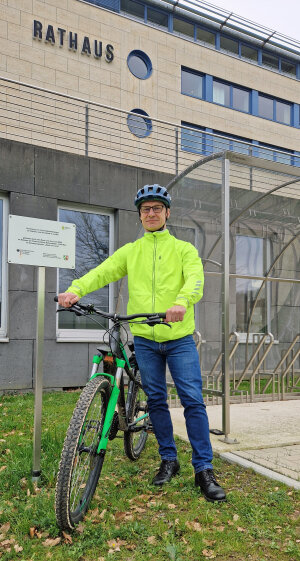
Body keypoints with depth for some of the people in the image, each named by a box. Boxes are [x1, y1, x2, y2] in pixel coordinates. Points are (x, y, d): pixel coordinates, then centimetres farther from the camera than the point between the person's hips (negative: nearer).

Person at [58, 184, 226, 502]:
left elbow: (195, 279, -13)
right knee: (156, 401, 10)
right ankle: (169, 460, 27)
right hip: (145, 340, 2)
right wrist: (75, 289, -24)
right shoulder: (130, 251, 11)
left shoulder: (183, 249, 5)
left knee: (193, 401, -5)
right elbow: (102, 271, -4)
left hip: (179, 338, -2)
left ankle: (204, 470, 6)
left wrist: (182, 302, -36)